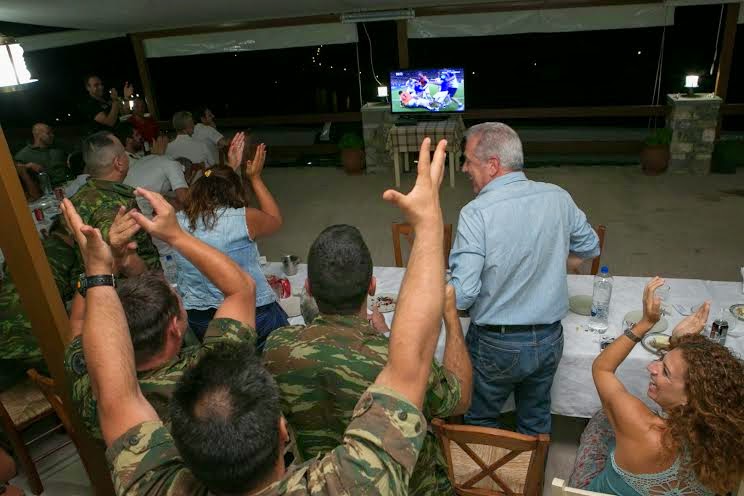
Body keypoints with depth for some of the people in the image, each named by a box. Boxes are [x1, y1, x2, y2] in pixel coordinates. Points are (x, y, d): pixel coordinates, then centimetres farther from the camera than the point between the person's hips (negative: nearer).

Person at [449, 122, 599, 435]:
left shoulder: (476, 213, -24)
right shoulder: (558, 198, -8)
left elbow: (462, 295, -26)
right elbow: (591, 248, 9)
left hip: (496, 346, -4)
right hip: (550, 340, 5)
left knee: (481, 422, 21)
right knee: (537, 420, 26)